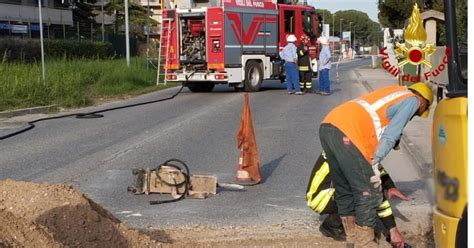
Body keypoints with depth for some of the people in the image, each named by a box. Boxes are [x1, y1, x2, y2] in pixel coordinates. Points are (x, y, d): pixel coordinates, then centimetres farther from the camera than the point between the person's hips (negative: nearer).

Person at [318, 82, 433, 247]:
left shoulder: (396, 92, 33)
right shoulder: (412, 100, 10)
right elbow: (390, 135, -2)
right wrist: (374, 164, -3)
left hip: (327, 125, 9)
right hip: (347, 133, -9)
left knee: (344, 190, 19)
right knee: (368, 192, 1)